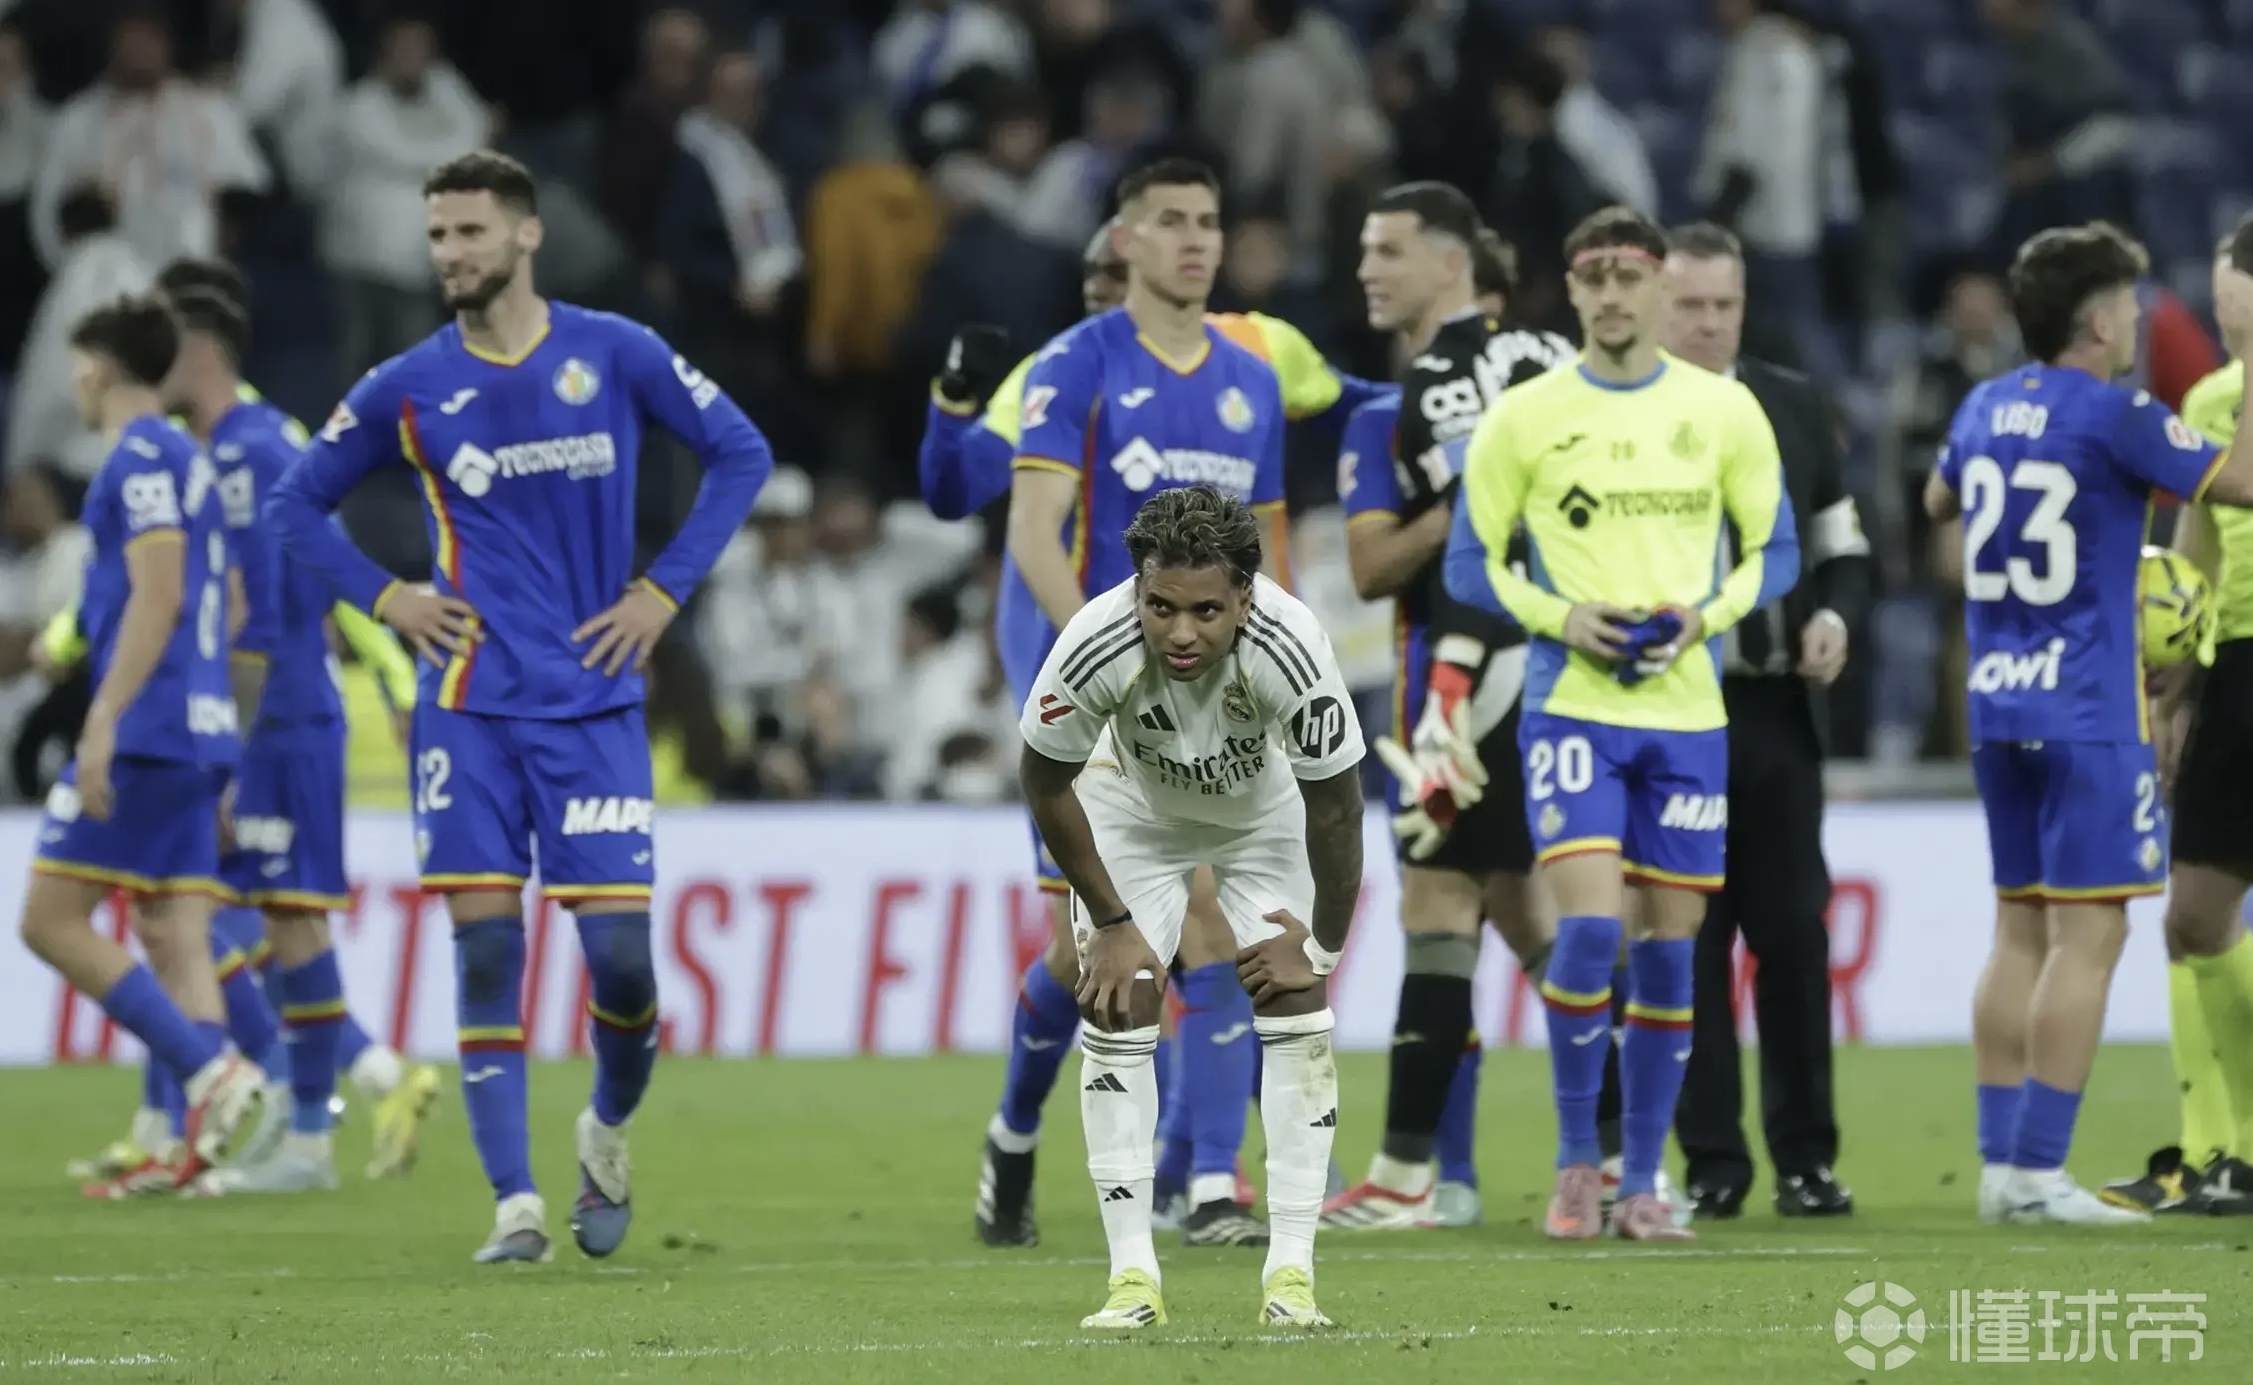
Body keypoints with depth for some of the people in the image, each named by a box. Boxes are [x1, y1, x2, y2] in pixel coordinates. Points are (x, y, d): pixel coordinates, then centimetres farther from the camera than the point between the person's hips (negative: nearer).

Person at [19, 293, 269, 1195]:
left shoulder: (141, 458, -9)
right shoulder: (190, 461, 19)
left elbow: (157, 596, -19)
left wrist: (103, 722, -22)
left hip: (144, 735, -9)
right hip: (198, 732, 9)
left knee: (51, 919, -7)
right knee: (175, 935, 4)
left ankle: (210, 1070, -17)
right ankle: (201, 1140, -6)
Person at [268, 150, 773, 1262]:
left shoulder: (616, 356, -1)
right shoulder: (408, 388, 3)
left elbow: (740, 453, 9)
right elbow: (295, 503, 14)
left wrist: (665, 589, 1)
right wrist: (383, 597, 1)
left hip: (596, 703, -1)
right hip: (469, 703, 1)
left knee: (619, 950, -7)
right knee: (485, 947, -7)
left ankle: (609, 1130, 23)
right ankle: (515, 1203, -4)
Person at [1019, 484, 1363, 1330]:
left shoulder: (1291, 651, -40)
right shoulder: (1094, 648, -38)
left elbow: (1334, 806, -22)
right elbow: (1046, 785, -17)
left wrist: (1323, 944, -11)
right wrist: (1110, 923, -11)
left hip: (1268, 803, 0)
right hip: (1134, 800, 0)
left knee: (1294, 1003, -10)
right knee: (1115, 1006, -10)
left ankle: (1291, 1272, -6)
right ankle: (1132, 1274, -5)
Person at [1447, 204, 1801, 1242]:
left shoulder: (1724, 411, 5)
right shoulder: (1524, 418, 1)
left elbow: (1775, 552, 10)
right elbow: (1470, 564, 5)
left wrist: (1705, 614, -9)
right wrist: (1561, 618, -12)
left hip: (1688, 710, 2)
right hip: (1572, 705, -2)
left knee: (1669, 946, 3)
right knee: (1587, 927, -16)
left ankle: (1641, 1183, 13)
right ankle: (1576, 1165, 0)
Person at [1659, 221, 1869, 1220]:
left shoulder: (1795, 408, 10)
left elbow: (1842, 548, 15)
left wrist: (1835, 615, -4)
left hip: (1775, 712, 3)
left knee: (1793, 936, 2)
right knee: (1685, 942, 1)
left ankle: (1806, 1157, 9)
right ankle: (1711, 1162, 7)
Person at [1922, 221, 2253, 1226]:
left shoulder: (1985, 409, 10)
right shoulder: (2114, 418, -12)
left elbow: (1938, 502, 29)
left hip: (1997, 709, 8)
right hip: (2087, 712, -8)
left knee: (2020, 930, 11)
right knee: (2088, 934, -6)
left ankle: (2000, 1164, 10)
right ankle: (2036, 1171, -11)